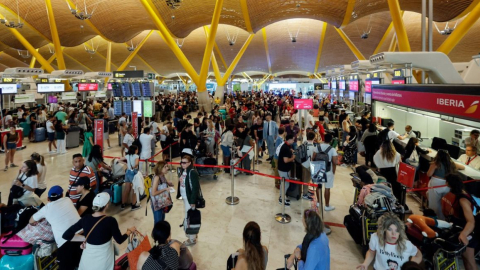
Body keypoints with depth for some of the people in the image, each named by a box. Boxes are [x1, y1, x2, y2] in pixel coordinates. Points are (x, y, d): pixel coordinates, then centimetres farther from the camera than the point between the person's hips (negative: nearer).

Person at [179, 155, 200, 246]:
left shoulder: (192, 172, -20)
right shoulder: (183, 171, 5)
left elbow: (195, 188, -21)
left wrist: (193, 201, -20)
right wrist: (180, 195, 11)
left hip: (190, 198, -8)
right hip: (185, 198, 8)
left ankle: (192, 239, 17)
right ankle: (193, 234, 36)